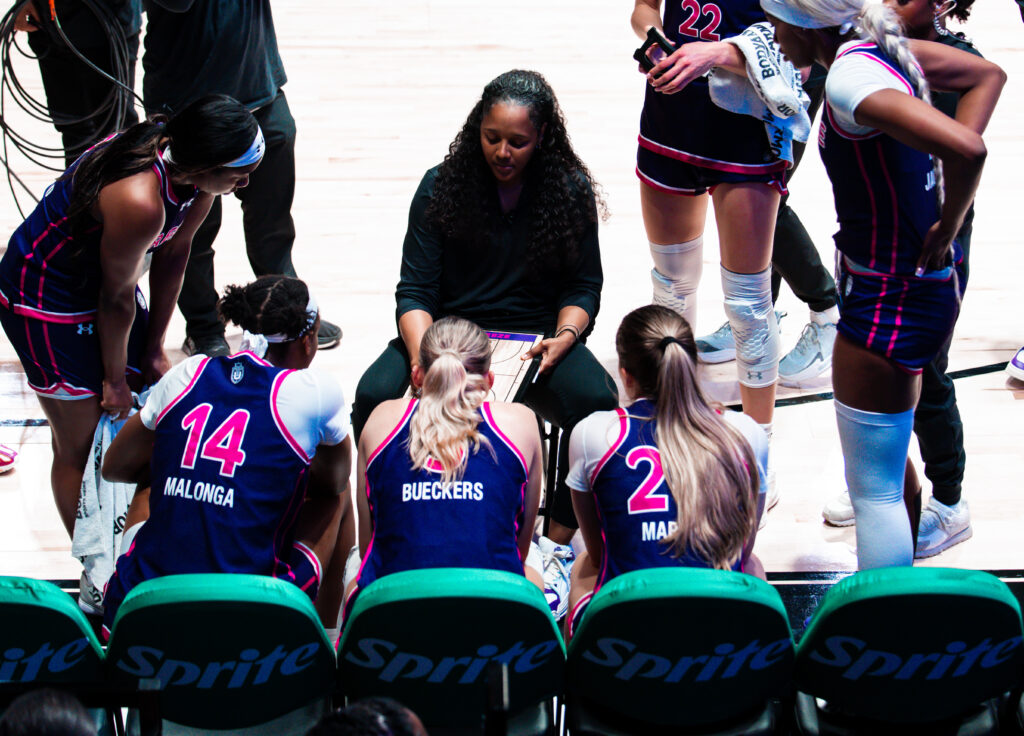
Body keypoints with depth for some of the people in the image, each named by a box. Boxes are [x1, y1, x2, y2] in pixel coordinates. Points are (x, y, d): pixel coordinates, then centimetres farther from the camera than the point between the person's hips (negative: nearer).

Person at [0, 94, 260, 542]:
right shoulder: (139, 202, -39)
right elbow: (117, 299, -24)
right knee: (80, 447, 1)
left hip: (100, 277, 8)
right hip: (45, 303, -8)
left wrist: (154, 351, 8)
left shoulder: (184, 158, -15)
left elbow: (173, 253, -1)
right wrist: (115, 380, -8)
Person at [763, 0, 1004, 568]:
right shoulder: (879, 47, 2)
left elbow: (967, 149, -37)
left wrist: (946, 230, -19)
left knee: (874, 489, -2)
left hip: (891, 299, -11)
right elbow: (987, 75, 16)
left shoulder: (850, 78, -26)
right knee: (886, 452, 28)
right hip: (919, 281, 11)